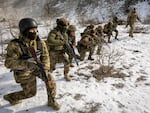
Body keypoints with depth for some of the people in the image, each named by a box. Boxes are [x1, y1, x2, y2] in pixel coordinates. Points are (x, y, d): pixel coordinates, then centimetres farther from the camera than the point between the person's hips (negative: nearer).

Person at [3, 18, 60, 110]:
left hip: (37, 67, 5)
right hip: (24, 72, -4)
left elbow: (45, 57, -6)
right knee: (30, 92, 7)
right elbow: (9, 63, -29)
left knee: (50, 80, -8)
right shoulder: (15, 45, -26)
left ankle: (52, 101, 16)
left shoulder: (40, 43, -12)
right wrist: (27, 64, -42)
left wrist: (45, 69, -23)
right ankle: (10, 97, 34)